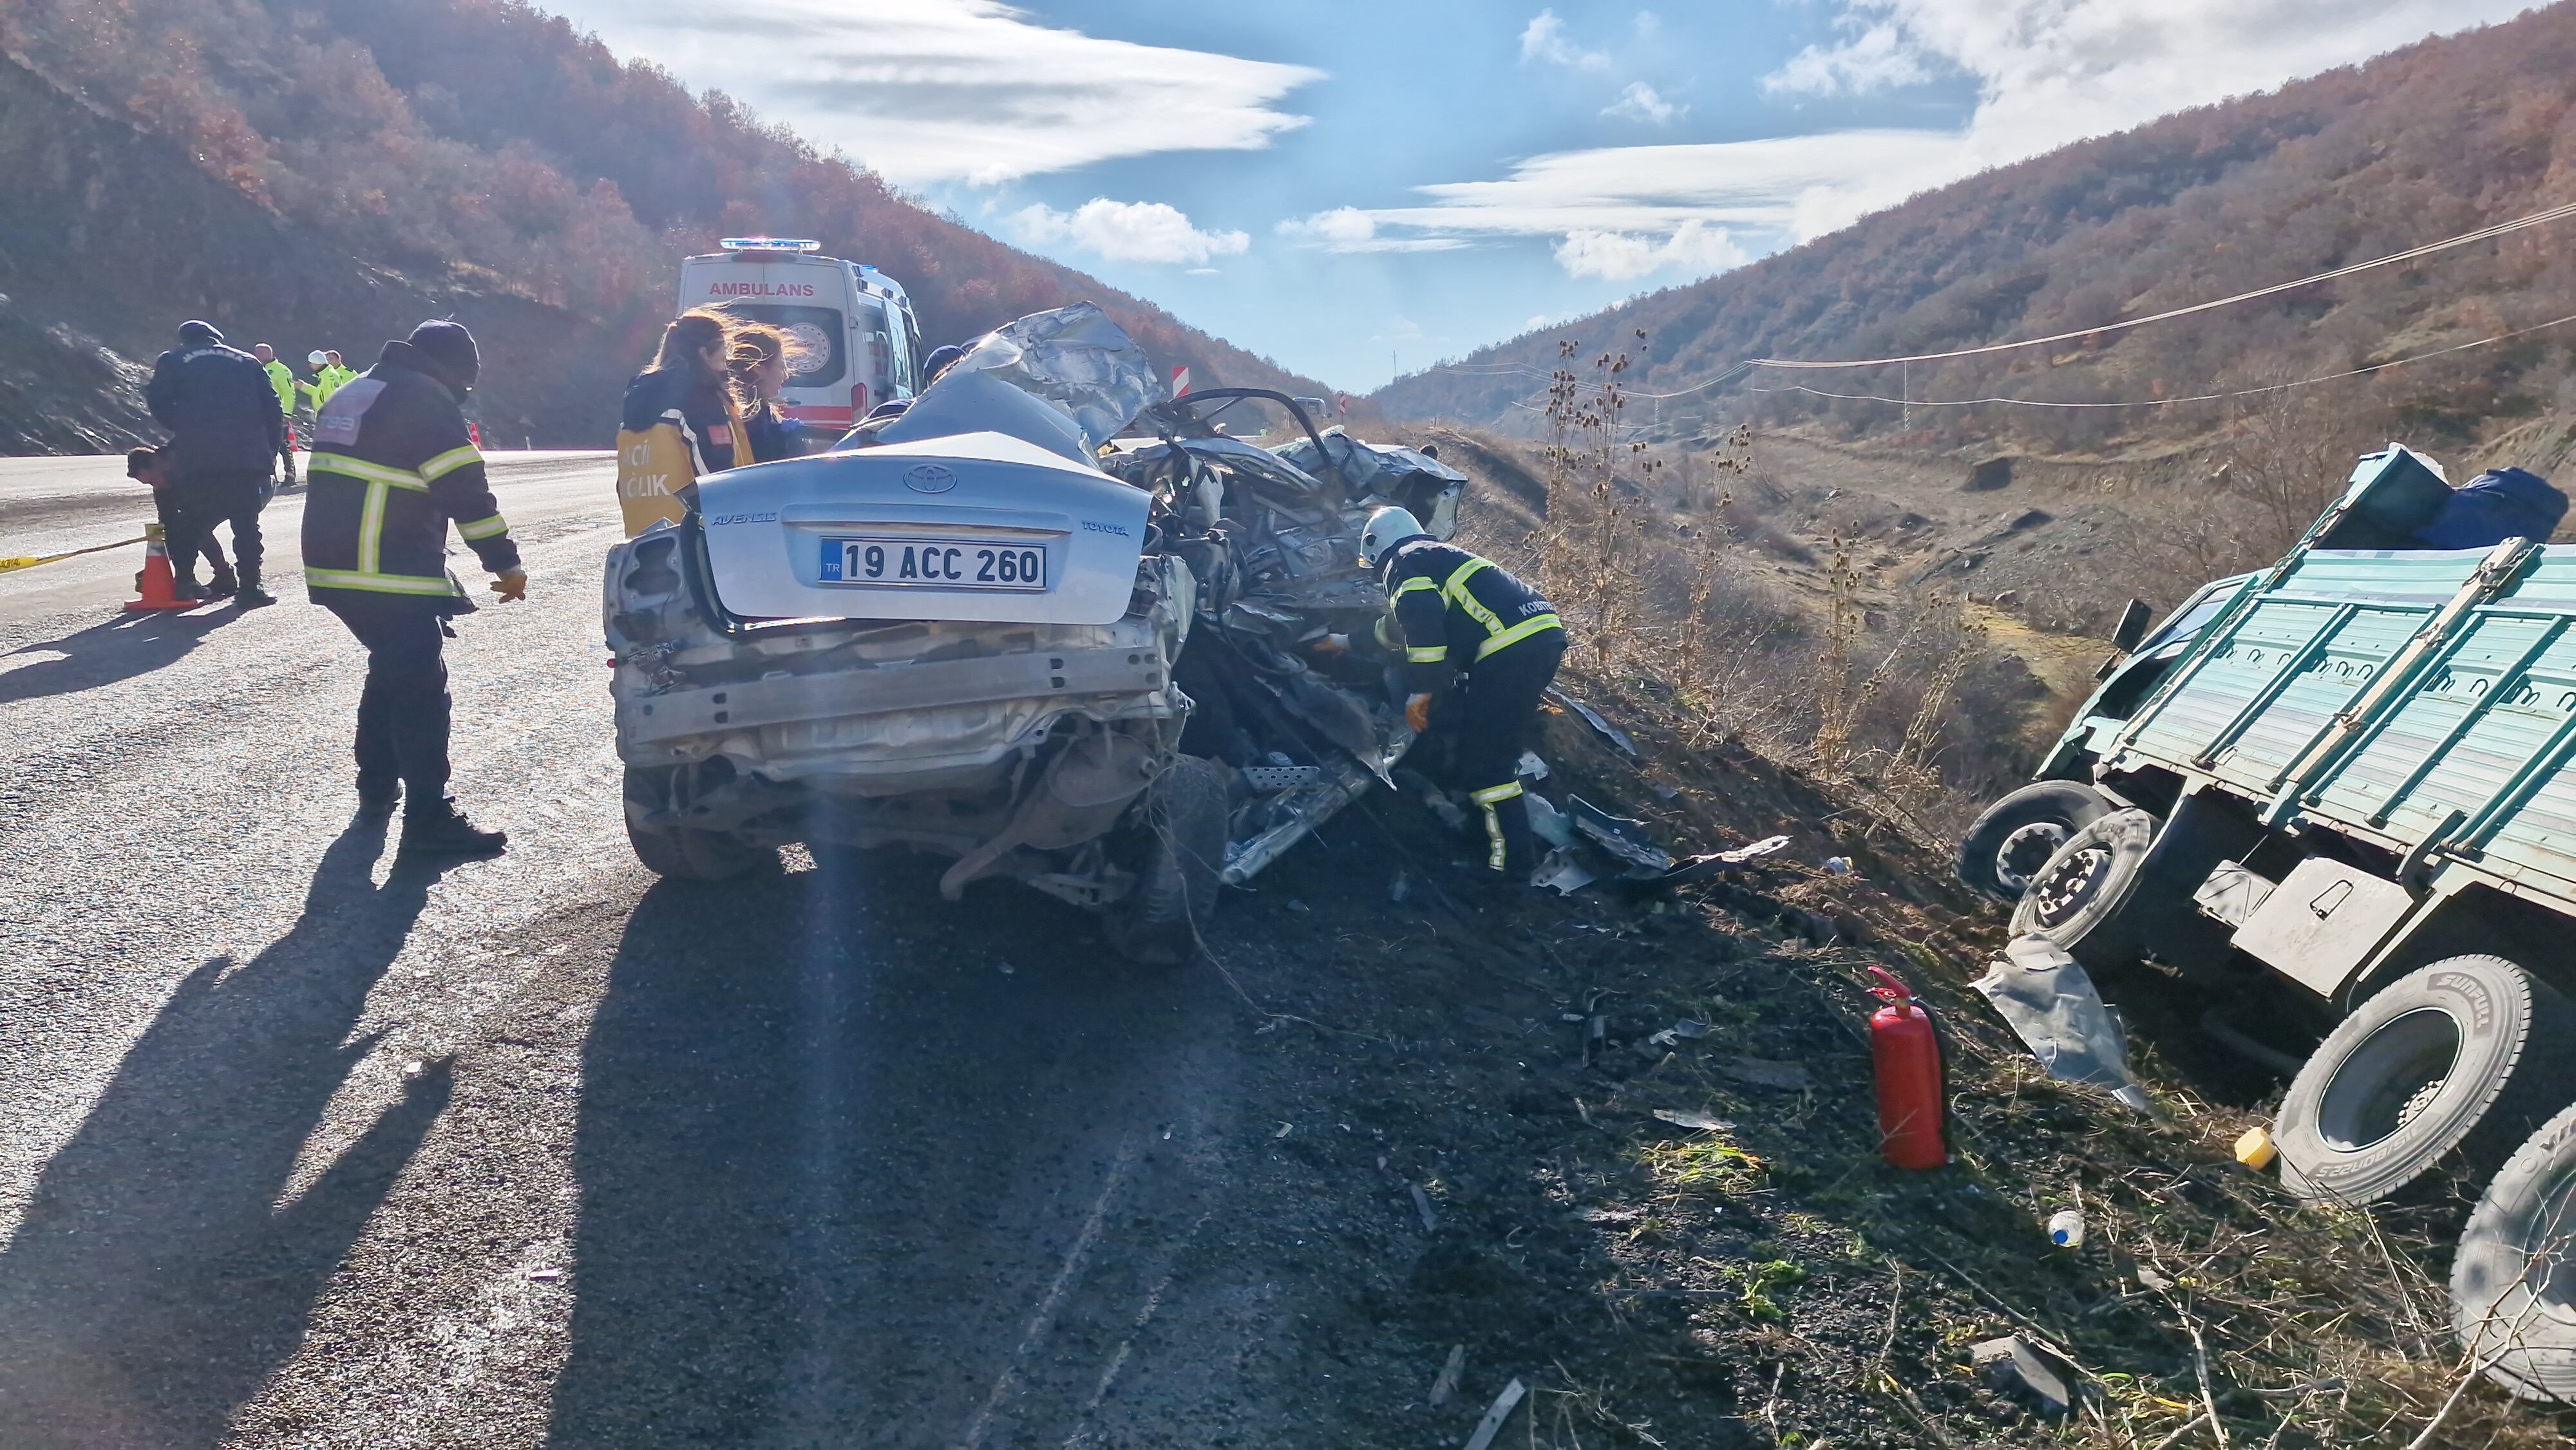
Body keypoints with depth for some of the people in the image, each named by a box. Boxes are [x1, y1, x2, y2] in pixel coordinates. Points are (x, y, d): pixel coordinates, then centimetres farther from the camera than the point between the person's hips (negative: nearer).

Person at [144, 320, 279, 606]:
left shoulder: (173, 361, 13)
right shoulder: (247, 362, 16)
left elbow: (158, 403, 3)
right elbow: (271, 408, 9)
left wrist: (183, 429, 19)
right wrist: (271, 450, 12)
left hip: (196, 458, 0)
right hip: (247, 458, 0)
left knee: (192, 520, 14)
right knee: (246, 523, 2)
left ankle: (183, 581, 12)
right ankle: (250, 588, -4)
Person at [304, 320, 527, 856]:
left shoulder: (352, 395, 22)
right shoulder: (427, 400, -7)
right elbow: (466, 490, -13)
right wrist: (506, 562, -10)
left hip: (334, 565, 9)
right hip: (392, 575, -9)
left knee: (391, 671, 24)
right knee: (422, 690, -10)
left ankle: (377, 788, 33)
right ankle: (429, 820, -13)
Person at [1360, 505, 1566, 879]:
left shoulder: (1403, 561, 5)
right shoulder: (1442, 555, 35)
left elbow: (1422, 619, -15)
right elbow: (1406, 621, 49)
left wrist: (1421, 690, -14)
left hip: (1511, 647, -10)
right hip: (1546, 633, 10)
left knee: (1483, 760, -5)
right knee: (1498, 747, 20)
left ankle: (1512, 860, -7)